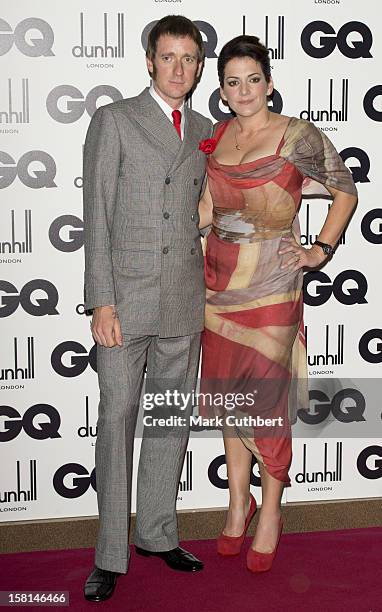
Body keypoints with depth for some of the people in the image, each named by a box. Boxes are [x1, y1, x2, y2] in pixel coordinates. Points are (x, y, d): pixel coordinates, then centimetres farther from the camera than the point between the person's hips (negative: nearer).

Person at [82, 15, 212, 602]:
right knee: (118, 418, -1)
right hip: (126, 295, -5)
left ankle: (157, 532, 26)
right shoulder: (114, 119, -1)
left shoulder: (204, 130, 14)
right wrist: (102, 301, -13)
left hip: (185, 300, 5)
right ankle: (110, 554, 11)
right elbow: (96, 216, -6)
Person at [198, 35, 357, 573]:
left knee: (266, 395, -1)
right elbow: (205, 212, 13)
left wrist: (320, 251, -3)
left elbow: (346, 191, 4)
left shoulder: (298, 136, -5)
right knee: (229, 392, 10)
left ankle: (270, 514, 16)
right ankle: (238, 503, 26)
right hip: (219, 280, 5)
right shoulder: (217, 138, 9)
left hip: (271, 282, -5)